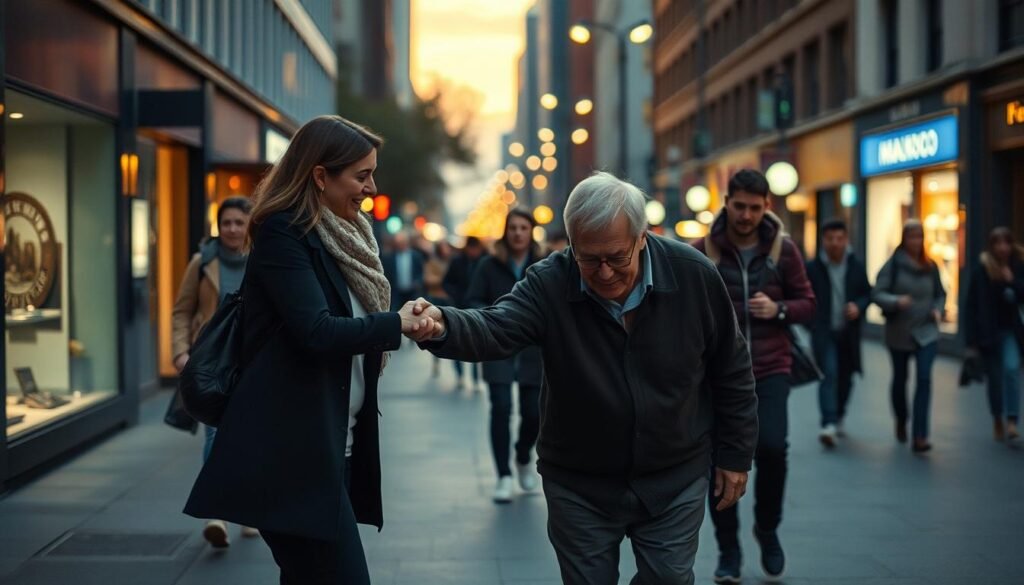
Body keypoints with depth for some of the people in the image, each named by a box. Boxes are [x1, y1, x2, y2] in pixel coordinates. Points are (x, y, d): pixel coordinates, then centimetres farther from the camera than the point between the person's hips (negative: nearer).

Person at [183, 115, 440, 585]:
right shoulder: (282, 233, -12)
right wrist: (397, 325, -16)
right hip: (291, 452, -9)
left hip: (332, 446, 9)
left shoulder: (342, 235, 15)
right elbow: (316, 331, -22)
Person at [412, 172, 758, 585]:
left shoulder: (693, 275, -13)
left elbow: (731, 371, -2)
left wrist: (735, 454, 2)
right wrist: (444, 327, -56)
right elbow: (494, 329, -33)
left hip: (674, 482, 0)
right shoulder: (548, 284, -16)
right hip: (580, 487, 0)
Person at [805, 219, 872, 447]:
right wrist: (812, 322, -12)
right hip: (823, 332, -3)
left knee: (845, 377, 12)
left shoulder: (857, 266, 3)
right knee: (829, 374, -17)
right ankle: (829, 424, -23)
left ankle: (838, 418, 33)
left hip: (848, 333, 4)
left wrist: (858, 306, -10)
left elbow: (868, 294, 9)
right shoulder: (813, 267, -4)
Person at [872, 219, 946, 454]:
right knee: (900, 379, 15)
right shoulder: (893, 265, -7)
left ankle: (920, 436, -15)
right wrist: (896, 301, -29)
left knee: (924, 378, -13)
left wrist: (938, 309, -4)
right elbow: (877, 293, -11)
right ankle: (901, 422, 42)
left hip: (926, 332, 1)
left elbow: (940, 294, 15)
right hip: (898, 332, -1)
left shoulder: (930, 266, 3)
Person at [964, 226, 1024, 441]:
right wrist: (972, 339, -9)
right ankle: (997, 420, 26)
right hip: (988, 332, 0)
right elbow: (971, 307, -6)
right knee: (994, 377, 7)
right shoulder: (981, 271, -7)